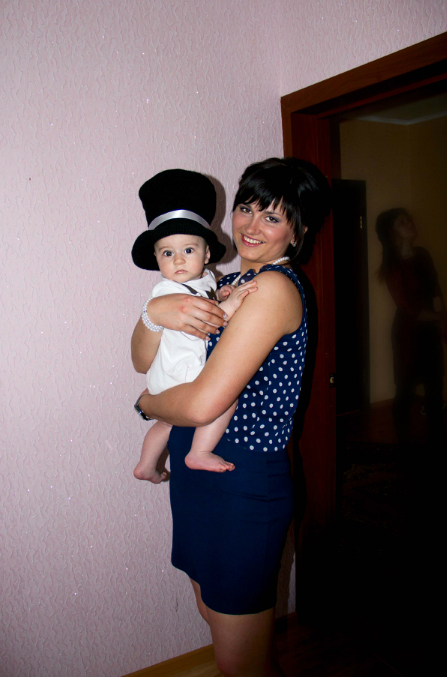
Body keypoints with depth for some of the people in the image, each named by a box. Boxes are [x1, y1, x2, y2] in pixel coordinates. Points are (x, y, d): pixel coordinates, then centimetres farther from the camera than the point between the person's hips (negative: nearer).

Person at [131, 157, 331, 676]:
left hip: (243, 483, -9)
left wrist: (147, 402, -5)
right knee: (215, 614, 27)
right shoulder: (228, 284, 9)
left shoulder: (275, 288, -19)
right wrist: (155, 311, -15)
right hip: (196, 474, 9)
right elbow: (145, 360, 6)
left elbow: (203, 404, -26)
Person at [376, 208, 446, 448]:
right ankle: (403, 443, 18)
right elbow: (408, 309, -15)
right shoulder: (393, 267, -15)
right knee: (405, 389, 4)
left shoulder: (423, 255, 3)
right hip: (408, 332, -6)